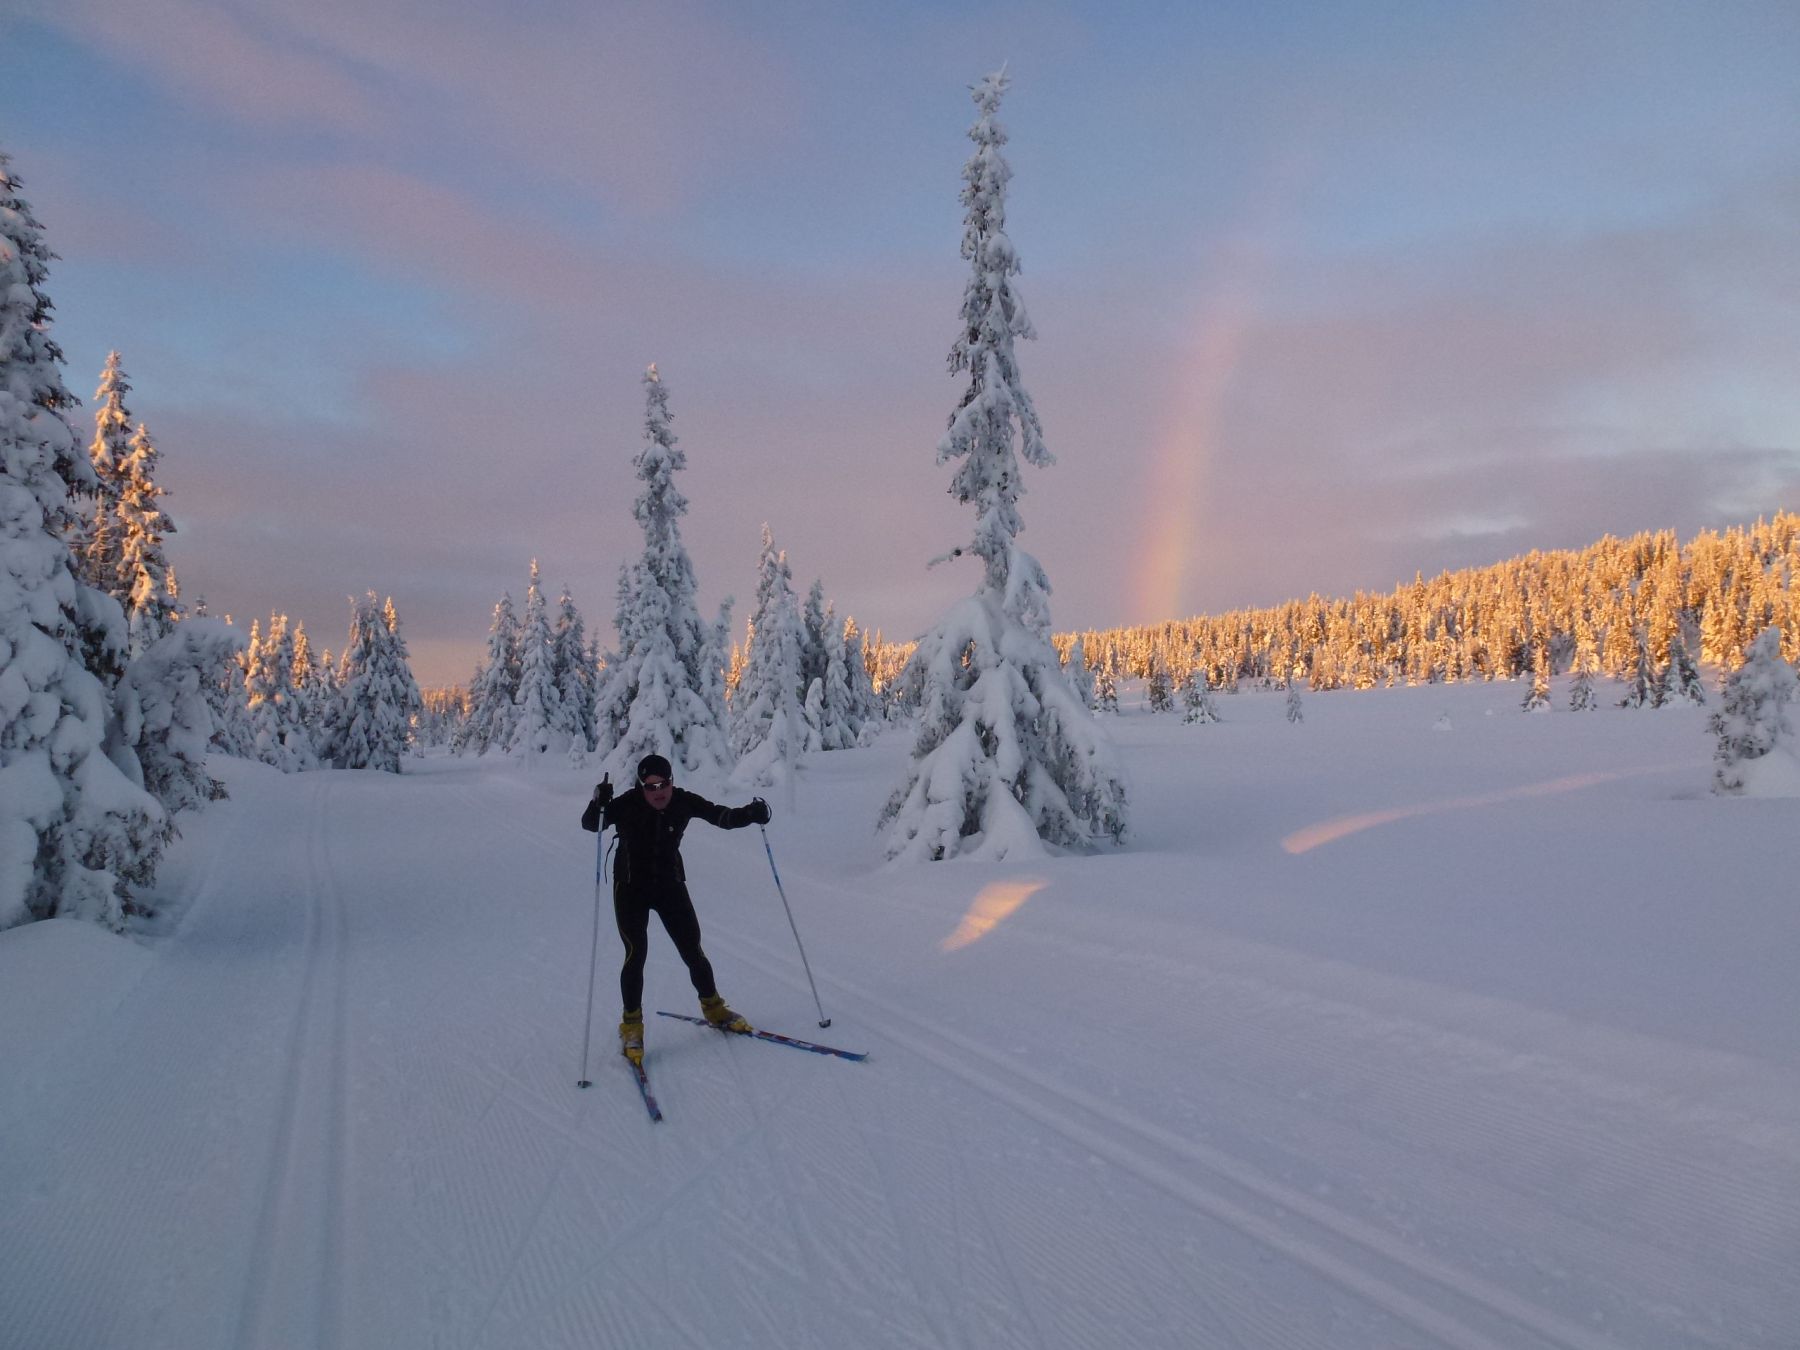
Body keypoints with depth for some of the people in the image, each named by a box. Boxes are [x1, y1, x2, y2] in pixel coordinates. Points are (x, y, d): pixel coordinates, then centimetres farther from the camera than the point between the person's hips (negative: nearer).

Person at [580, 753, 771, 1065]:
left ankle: (713, 1007, 27)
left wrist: (751, 814, -26)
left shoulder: (684, 802, -13)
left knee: (693, 951, 5)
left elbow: (722, 817, -8)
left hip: (671, 886, 2)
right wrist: (598, 804, -43)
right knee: (636, 954, -11)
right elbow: (590, 825, -22)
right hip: (631, 888, -2)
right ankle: (631, 1025, 6)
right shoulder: (627, 804, -20)